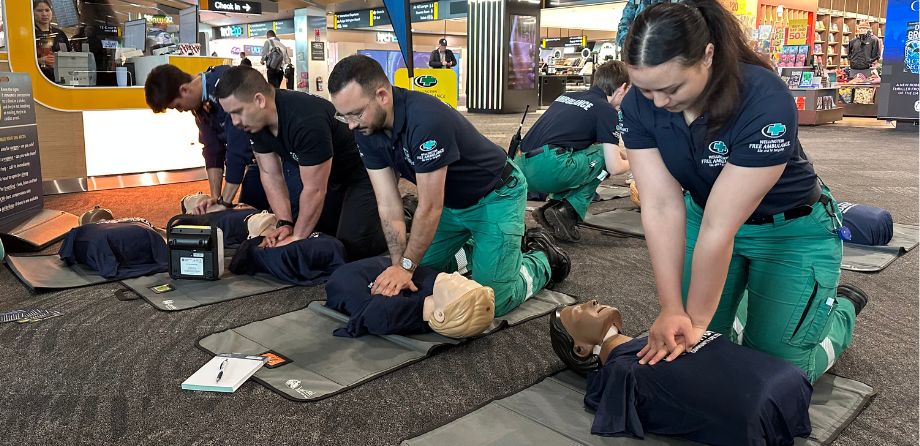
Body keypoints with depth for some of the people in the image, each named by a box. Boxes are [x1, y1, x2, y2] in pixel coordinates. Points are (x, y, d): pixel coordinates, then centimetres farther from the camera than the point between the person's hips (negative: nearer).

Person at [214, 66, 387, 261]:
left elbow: (314, 190, -28)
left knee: (352, 248, -19)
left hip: (362, 171, -8)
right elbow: (270, 175, -2)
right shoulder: (255, 121, -10)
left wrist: (297, 237, -18)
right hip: (333, 177, 9)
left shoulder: (306, 120, -36)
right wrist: (285, 224, -11)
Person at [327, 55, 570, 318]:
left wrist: (406, 267, -23)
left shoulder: (426, 119, -36)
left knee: (494, 300, -11)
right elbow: (388, 205, -12)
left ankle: (543, 259, 16)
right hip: (452, 202, 8)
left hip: (496, 195, -7)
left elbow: (430, 208, -29)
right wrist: (399, 265, -20)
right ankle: (473, 248, 29)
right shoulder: (367, 131, -12)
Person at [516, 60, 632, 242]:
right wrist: (631, 162, 27)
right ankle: (567, 212, 0)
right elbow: (615, 167, 2)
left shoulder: (566, 97, 25)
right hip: (549, 170, -7)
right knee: (603, 153, 13)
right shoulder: (607, 110, 5)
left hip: (520, 166, 8)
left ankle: (552, 205, 10)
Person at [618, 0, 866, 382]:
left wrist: (696, 320, -25)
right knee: (688, 352, 5)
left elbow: (721, 227, -32)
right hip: (703, 215, 4)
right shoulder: (639, 104, -20)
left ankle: (840, 312, 31)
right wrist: (671, 309, -25)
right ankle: (744, 293, 33)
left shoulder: (765, 103, -34)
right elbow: (661, 207, -22)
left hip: (792, 231, -4)